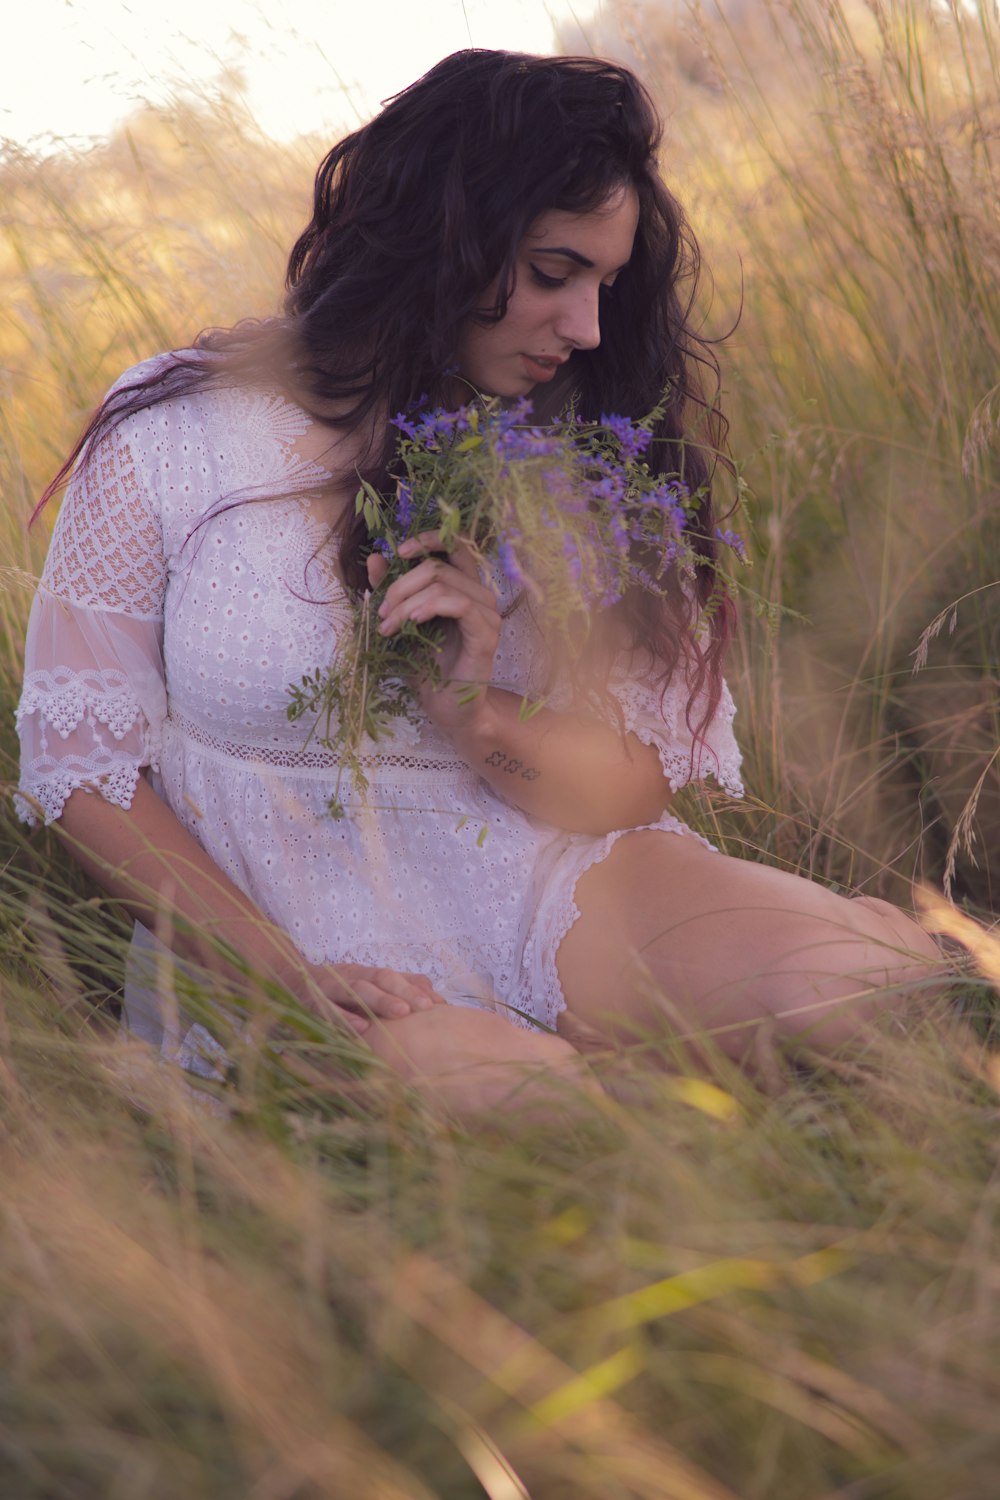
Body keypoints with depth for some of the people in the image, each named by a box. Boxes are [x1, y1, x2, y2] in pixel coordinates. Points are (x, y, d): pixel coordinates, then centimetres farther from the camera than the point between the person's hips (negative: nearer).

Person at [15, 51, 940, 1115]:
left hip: (544, 894, 3)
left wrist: (481, 716, -20)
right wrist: (287, 977, -17)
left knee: (867, 981, -24)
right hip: (273, 931, -3)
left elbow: (640, 788, 2)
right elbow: (83, 765, -4)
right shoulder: (173, 437, -6)